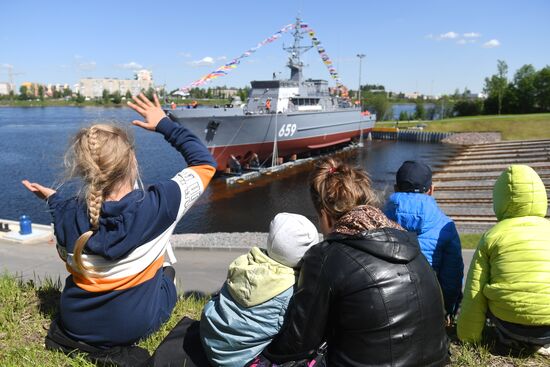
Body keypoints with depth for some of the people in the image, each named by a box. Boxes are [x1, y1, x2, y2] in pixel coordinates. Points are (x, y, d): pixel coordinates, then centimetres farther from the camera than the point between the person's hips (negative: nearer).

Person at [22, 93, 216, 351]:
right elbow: (205, 162, -12)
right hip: (136, 325, -3)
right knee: (166, 274, 28)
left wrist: (53, 200, 12)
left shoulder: (67, 213, -19)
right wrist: (165, 124, -5)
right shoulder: (160, 204, -27)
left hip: (76, 325, 3)